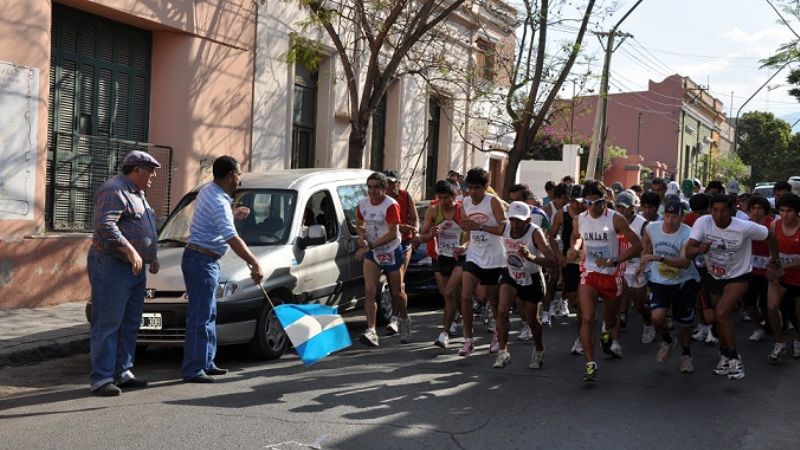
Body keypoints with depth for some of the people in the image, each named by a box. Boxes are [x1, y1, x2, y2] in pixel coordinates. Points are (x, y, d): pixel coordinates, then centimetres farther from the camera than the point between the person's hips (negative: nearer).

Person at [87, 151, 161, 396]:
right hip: (111, 265, -10)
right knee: (107, 323, -9)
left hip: (135, 269, 10)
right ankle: (101, 378, -7)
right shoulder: (114, 191, -13)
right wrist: (130, 251, -28)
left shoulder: (137, 194, 21)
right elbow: (104, 224, -25)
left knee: (130, 324, 12)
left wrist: (152, 255, 21)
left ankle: (123, 373, 19)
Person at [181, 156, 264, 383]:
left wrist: (233, 215, 30)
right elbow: (233, 239, -30)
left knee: (208, 314, 15)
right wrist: (255, 264, -32)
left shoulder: (208, 190, 10)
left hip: (205, 261, 11)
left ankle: (206, 363, 23)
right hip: (202, 261, -11)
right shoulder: (218, 202, -21)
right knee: (200, 316, -9)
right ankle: (193, 370, -7)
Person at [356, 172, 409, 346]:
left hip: (391, 252, -4)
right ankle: (371, 331, -17)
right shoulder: (362, 204, -1)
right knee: (370, 291, -13)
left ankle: (405, 321, 38)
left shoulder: (391, 205, -18)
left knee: (397, 292, 10)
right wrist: (361, 236, -5)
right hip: (371, 253, 4)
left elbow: (392, 233, -24)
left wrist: (370, 246, -28)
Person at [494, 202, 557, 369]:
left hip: (531, 280, -2)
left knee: (532, 319, 11)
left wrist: (531, 257, -51)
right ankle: (503, 352, -8)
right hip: (510, 275, 3)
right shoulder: (505, 228, -15)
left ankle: (539, 350, 40)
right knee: (502, 311, -19)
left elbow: (552, 261, -37)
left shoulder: (535, 232, -28)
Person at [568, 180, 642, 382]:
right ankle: (590, 365, -15)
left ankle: (609, 336, 53)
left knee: (610, 320, 16)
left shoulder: (615, 219, -13)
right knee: (587, 318, -16)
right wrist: (574, 248, -1)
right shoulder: (579, 220, -2)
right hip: (589, 274, 1)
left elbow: (637, 245, -12)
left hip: (612, 276, -1)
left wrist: (613, 261, -21)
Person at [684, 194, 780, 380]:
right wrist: (699, 249, -49)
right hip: (714, 276, 4)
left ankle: (734, 357, -5)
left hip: (738, 277, -4)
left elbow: (769, 236, -7)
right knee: (721, 317, 17)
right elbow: (688, 251, -27)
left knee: (721, 314, -22)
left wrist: (774, 258, 8)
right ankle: (725, 354, 39)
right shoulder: (703, 222, -22)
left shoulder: (744, 227, -26)